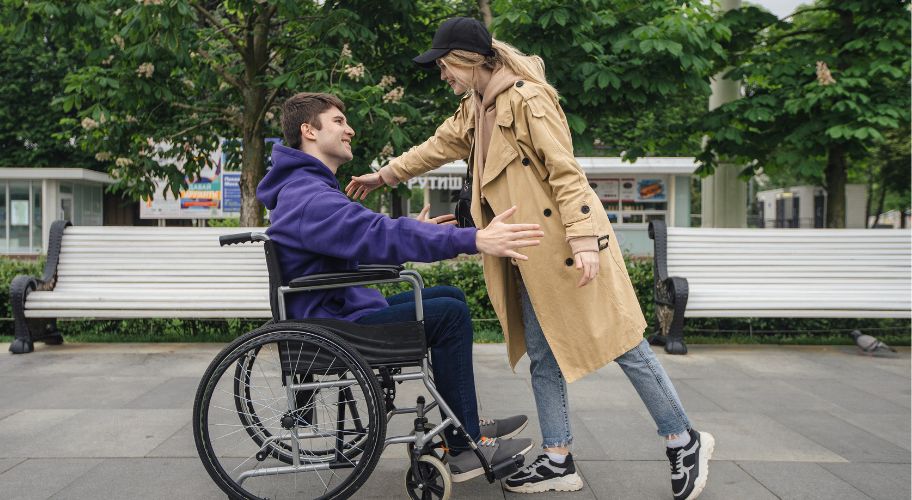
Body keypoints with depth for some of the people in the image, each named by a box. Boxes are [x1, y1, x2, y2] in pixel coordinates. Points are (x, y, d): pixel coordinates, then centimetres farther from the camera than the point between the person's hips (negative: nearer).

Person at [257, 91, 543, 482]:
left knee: (450, 297, 11)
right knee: (450, 314, -15)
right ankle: (464, 448, -7)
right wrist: (474, 240, -41)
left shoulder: (307, 189, 15)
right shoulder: (309, 198, -22)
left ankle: (467, 423, 15)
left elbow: (362, 238, 24)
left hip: (340, 309, 11)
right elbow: (379, 235, -36)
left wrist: (414, 232, 25)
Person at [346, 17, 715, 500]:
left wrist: (583, 241, -23)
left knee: (621, 343, -1)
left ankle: (684, 442, 15)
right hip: (528, 256, 9)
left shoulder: (528, 98, -15)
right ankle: (558, 461, 21)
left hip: (563, 243, -9)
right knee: (542, 356, 11)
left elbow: (566, 173, -19)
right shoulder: (473, 109, 12)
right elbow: (436, 147, 27)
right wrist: (382, 175, 34)